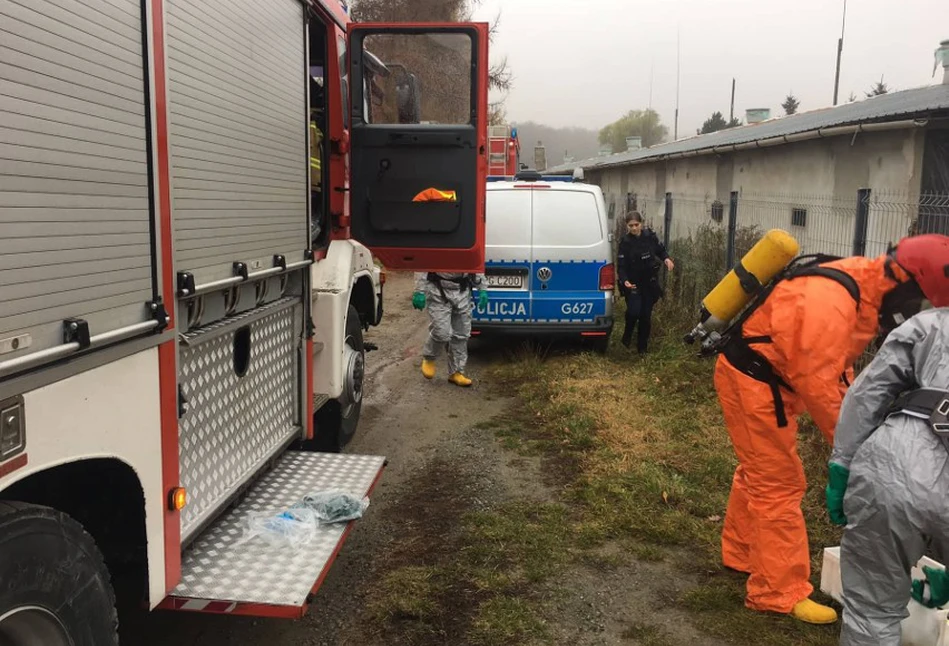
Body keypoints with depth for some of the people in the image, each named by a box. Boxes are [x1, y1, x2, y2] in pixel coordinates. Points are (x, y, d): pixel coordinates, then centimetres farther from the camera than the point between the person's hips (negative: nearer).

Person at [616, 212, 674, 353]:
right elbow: (621, 265, -12)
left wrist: (666, 259, -11)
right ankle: (627, 334, 14)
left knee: (646, 315, 6)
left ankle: (642, 346, 21)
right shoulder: (625, 242, -11)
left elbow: (660, 250, 12)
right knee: (634, 311, -18)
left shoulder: (650, 236, -4)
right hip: (633, 283, -2)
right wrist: (624, 280, -30)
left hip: (650, 283, 2)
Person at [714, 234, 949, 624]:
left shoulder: (865, 285, 3)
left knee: (760, 473, 22)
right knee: (778, 485, -5)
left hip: (765, 377, 11)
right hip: (752, 380, -11)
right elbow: (816, 380, -27)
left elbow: (834, 365, 10)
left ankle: (741, 556, 40)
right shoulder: (831, 302, -30)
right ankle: (780, 594, 5)